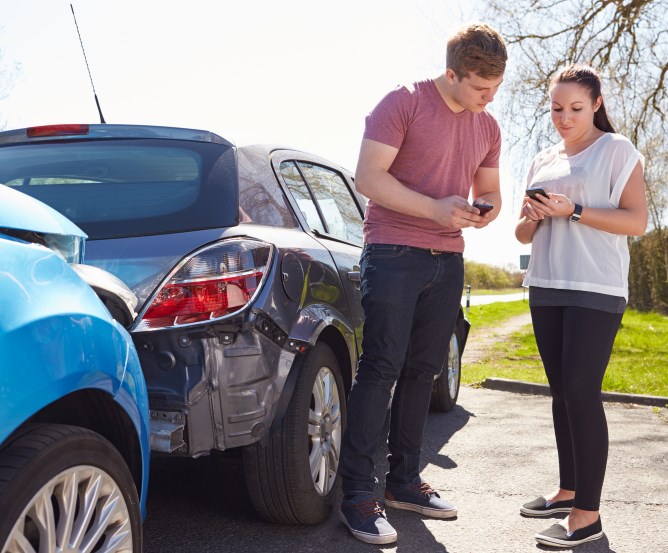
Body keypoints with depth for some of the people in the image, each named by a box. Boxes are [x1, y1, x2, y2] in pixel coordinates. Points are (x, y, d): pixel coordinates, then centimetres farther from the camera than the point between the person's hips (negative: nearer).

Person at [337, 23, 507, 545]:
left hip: (448, 261, 7)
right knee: (381, 369, -10)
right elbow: (368, 177, -13)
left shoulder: (487, 127, 13)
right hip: (394, 255, -6)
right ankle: (357, 494, -5)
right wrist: (435, 208, -21)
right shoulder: (404, 103, -7)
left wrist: (487, 208, -4)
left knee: (422, 371, 9)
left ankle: (404, 480, 19)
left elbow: (489, 190, 21)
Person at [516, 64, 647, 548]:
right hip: (546, 289, 6)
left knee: (582, 392, -13)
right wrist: (532, 217, -2)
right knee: (562, 392, 9)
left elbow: (637, 221, -9)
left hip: (595, 291, -6)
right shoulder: (543, 162, 17)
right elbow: (525, 236, 21)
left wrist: (573, 210, -17)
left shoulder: (617, 150, 0)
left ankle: (588, 513, -10)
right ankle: (569, 490, 19)